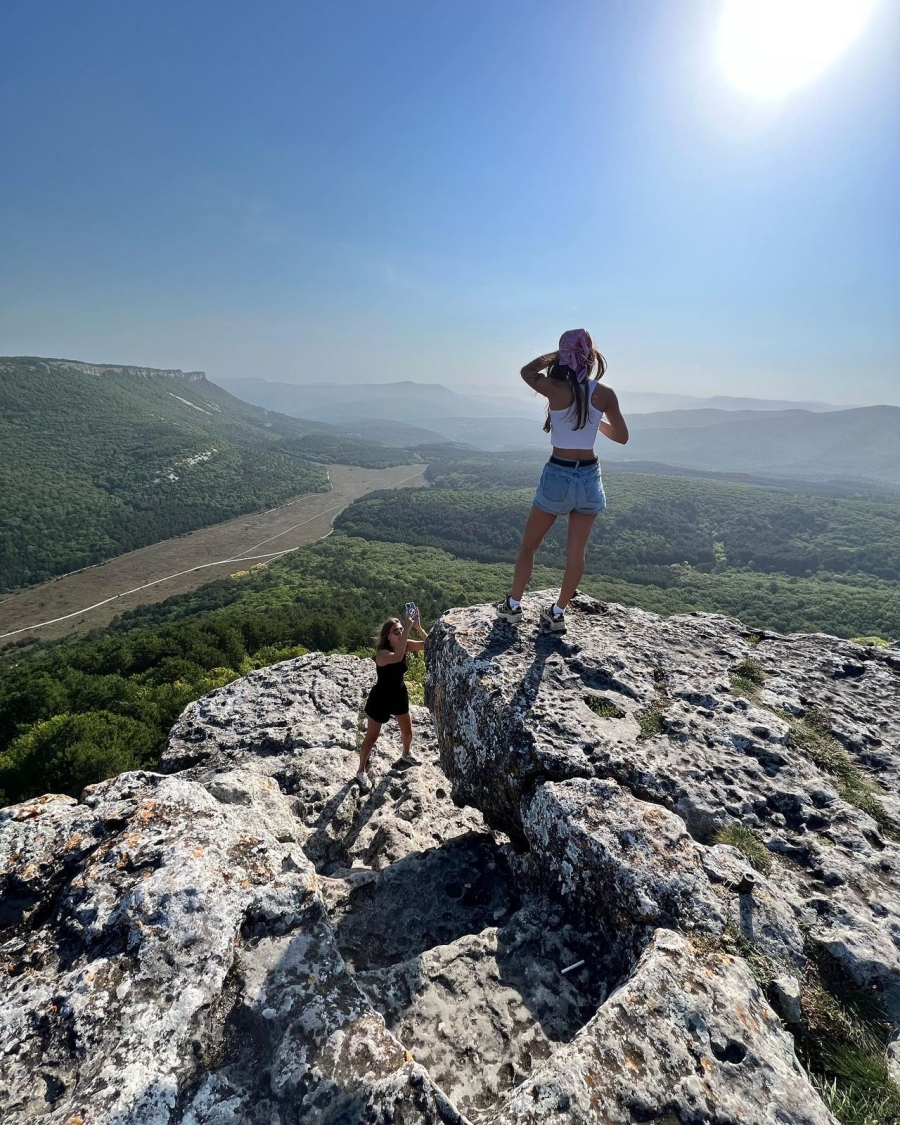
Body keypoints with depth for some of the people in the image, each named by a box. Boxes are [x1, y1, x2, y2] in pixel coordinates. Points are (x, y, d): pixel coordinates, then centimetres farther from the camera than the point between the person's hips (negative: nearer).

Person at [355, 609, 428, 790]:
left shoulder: (405, 645, -12)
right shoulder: (382, 653, -31)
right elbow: (397, 657, -53)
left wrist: (418, 627, -34)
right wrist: (408, 629, -53)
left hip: (399, 695, 6)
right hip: (380, 698, -6)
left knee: (407, 731, 23)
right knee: (371, 737, 9)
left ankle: (405, 756, 53)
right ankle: (361, 772, 29)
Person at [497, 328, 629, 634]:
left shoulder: (556, 389, -11)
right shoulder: (605, 394, -5)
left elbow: (527, 370, 11)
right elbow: (622, 436, 8)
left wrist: (559, 354, 7)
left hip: (558, 475, -2)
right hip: (589, 476, 3)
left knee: (529, 544, 15)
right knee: (576, 551, 11)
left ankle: (513, 606, 22)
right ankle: (558, 613, 19)